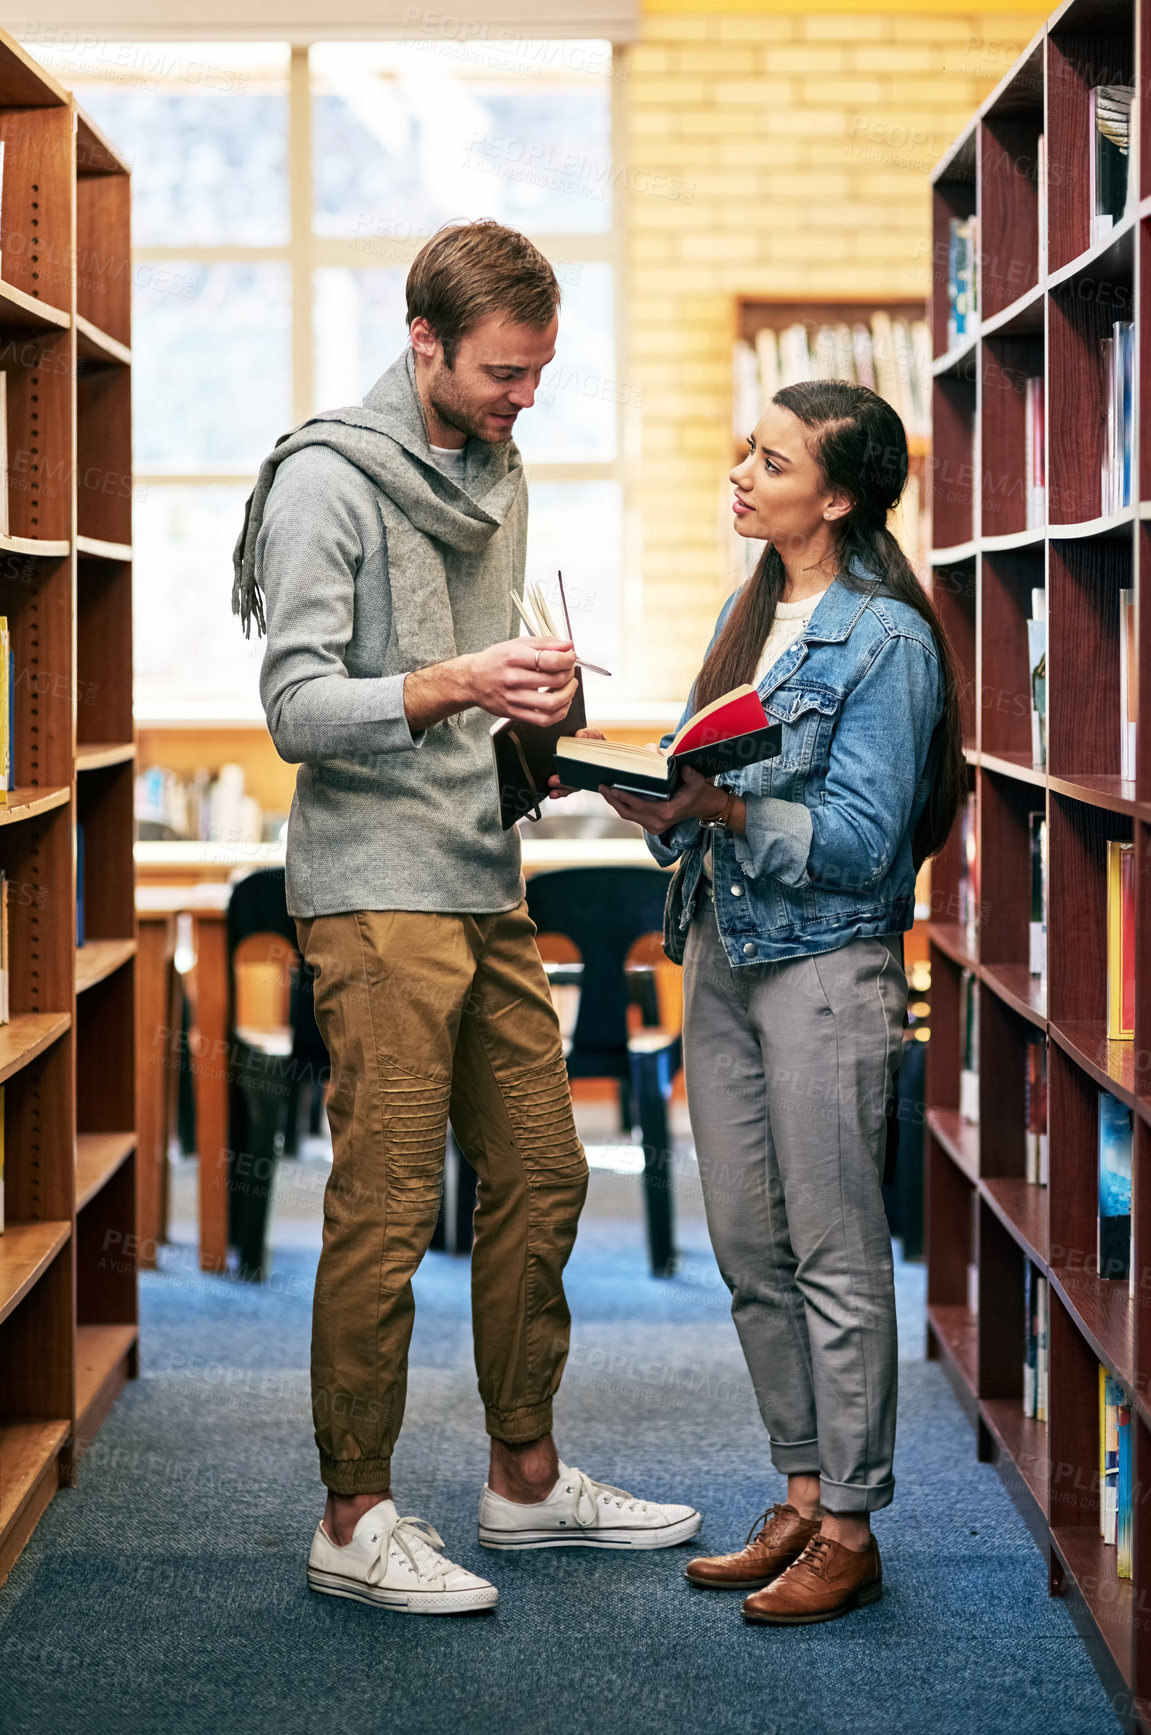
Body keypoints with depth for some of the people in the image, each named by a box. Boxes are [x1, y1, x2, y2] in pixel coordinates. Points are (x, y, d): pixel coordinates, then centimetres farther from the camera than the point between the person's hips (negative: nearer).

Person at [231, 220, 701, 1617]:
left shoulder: (495, 472, 15)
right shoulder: (327, 482, -10)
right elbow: (298, 707, -17)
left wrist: (537, 697, 3)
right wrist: (457, 687, -30)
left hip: (486, 886, 8)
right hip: (376, 893, -8)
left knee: (539, 1179, 11)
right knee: (386, 1211, -6)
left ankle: (526, 1479, 24)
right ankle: (354, 1523, 4)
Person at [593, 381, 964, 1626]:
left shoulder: (886, 639, -11)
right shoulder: (751, 612, 14)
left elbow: (860, 839, -16)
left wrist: (725, 807, -24)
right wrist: (654, 800, -3)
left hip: (826, 958, -8)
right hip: (722, 946, 8)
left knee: (833, 1253, -2)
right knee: (748, 1246, 11)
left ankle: (849, 1530, 7)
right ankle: (800, 1496, 22)